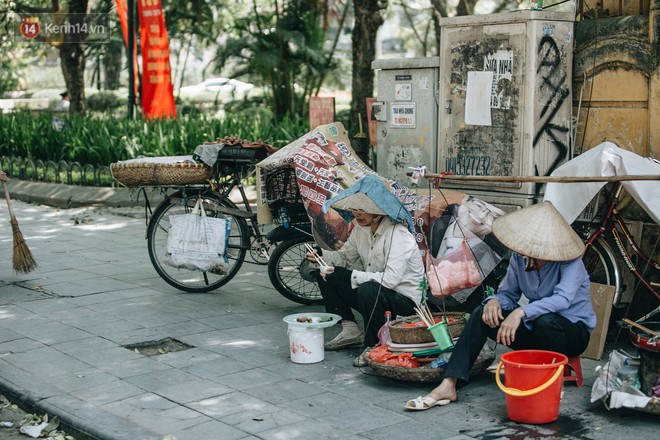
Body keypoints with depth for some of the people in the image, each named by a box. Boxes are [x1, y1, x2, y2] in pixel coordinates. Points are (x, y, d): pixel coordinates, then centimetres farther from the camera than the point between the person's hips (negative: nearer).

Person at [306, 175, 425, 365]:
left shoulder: (398, 234, -24)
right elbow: (345, 256, 13)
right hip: (374, 297, 9)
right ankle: (350, 331, 1)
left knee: (368, 290, -39)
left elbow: (391, 278, -34)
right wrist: (322, 255, -9)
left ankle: (375, 346, -19)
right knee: (325, 276, 3)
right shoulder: (361, 229, 3)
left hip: (405, 302, -8)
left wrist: (350, 276, -30)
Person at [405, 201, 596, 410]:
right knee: (483, 314, -15)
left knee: (545, 320, -39)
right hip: (535, 329, 5)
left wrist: (521, 312, -47)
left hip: (573, 330, -5)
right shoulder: (520, 256, -6)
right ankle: (448, 386, -23)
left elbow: (563, 299, -37)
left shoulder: (570, 261, -21)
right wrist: (495, 301, -21)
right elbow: (508, 293, 4)